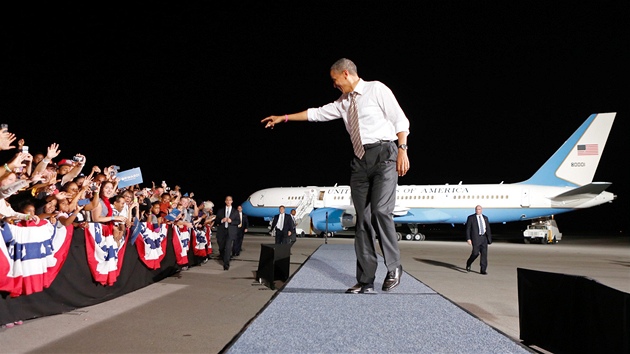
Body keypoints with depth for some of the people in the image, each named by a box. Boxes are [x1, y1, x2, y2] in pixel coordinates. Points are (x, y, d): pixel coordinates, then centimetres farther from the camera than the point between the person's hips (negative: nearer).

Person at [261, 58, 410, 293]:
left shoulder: (376, 89, 2)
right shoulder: (344, 102, 19)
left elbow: (400, 120, -3)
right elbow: (317, 113, 25)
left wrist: (402, 149, -13)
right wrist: (284, 118, 27)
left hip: (383, 154, -6)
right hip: (360, 161, 6)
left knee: (381, 211, -20)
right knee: (363, 220, 1)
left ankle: (394, 267, 1)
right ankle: (365, 281, 4)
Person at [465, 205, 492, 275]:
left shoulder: (485, 218, 12)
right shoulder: (471, 217, 0)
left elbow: (488, 229, 15)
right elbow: (468, 229, -3)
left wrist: (489, 239, 12)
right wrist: (468, 239, -12)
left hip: (484, 238, 4)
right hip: (475, 238, -4)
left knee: (484, 253, -1)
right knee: (475, 253, -9)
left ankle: (483, 270, 4)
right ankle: (468, 264, 18)